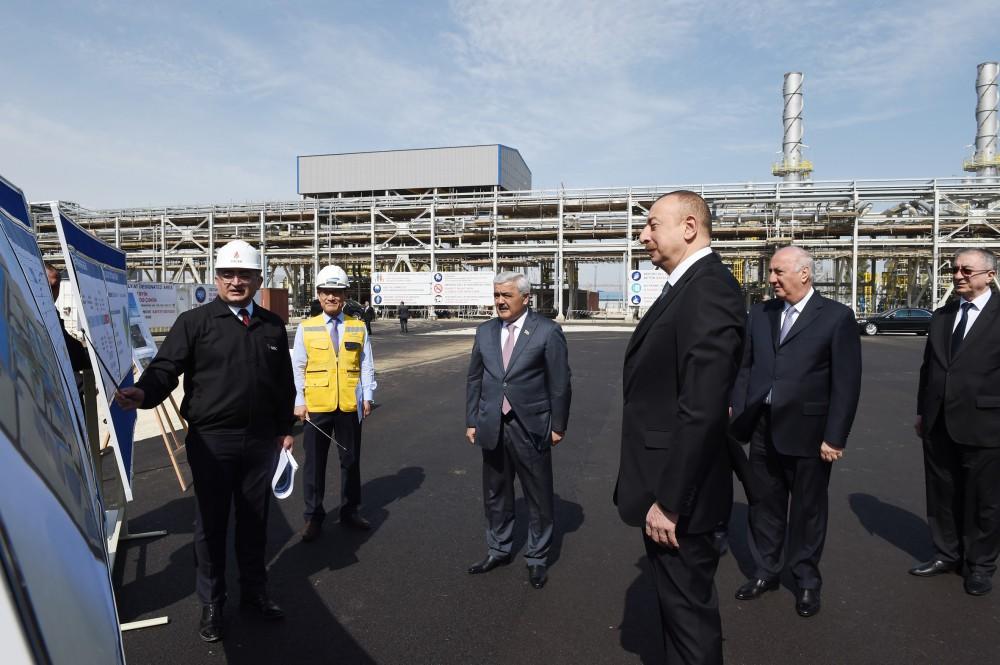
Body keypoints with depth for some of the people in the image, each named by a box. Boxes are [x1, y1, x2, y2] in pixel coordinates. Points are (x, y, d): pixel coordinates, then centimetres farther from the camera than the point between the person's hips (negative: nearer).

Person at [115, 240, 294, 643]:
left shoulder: (272, 326, 8)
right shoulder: (195, 322, -3)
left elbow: (284, 384, 13)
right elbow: (166, 366, -11)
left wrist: (286, 429, 13)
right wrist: (144, 393, -31)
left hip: (261, 440, 3)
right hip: (211, 440, -3)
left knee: (255, 519, 15)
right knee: (211, 523, 9)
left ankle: (254, 591, 33)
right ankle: (211, 603, 26)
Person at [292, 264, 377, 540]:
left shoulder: (359, 327, 3)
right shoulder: (306, 328, 1)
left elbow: (367, 366, 5)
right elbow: (297, 368, 2)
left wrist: (367, 397, -1)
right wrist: (299, 402, -3)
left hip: (350, 406, 1)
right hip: (316, 406, -1)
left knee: (351, 459, 12)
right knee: (314, 462, 6)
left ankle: (350, 510, 28)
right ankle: (313, 517, 21)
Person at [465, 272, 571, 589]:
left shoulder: (547, 332, -9)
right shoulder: (485, 331, 5)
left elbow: (560, 384, -6)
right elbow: (474, 380, 10)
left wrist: (558, 426, -5)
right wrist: (471, 421, 8)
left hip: (531, 428, -4)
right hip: (492, 428, 5)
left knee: (539, 498, 9)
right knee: (495, 494, 18)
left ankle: (537, 558, 28)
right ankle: (498, 550, 38)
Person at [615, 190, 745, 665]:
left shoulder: (709, 289, -21)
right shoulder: (685, 286, 10)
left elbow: (701, 409, -27)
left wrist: (668, 500, -23)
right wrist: (657, 491, 16)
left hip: (678, 491, -10)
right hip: (664, 485, 10)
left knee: (688, 605, 9)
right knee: (674, 597, 25)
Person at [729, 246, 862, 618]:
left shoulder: (837, 317, -7)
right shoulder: (760, 314, 6)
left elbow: (847, 382, -9)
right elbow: (746, 367, 8)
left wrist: (835, 437, -11)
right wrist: (737, 415, 1)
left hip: (808, 433, -4)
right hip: (763, 430, 4)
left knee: (807, 509, 12)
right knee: (764, 505, 15)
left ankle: (806, 580, 31)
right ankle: (765, 571, 33)